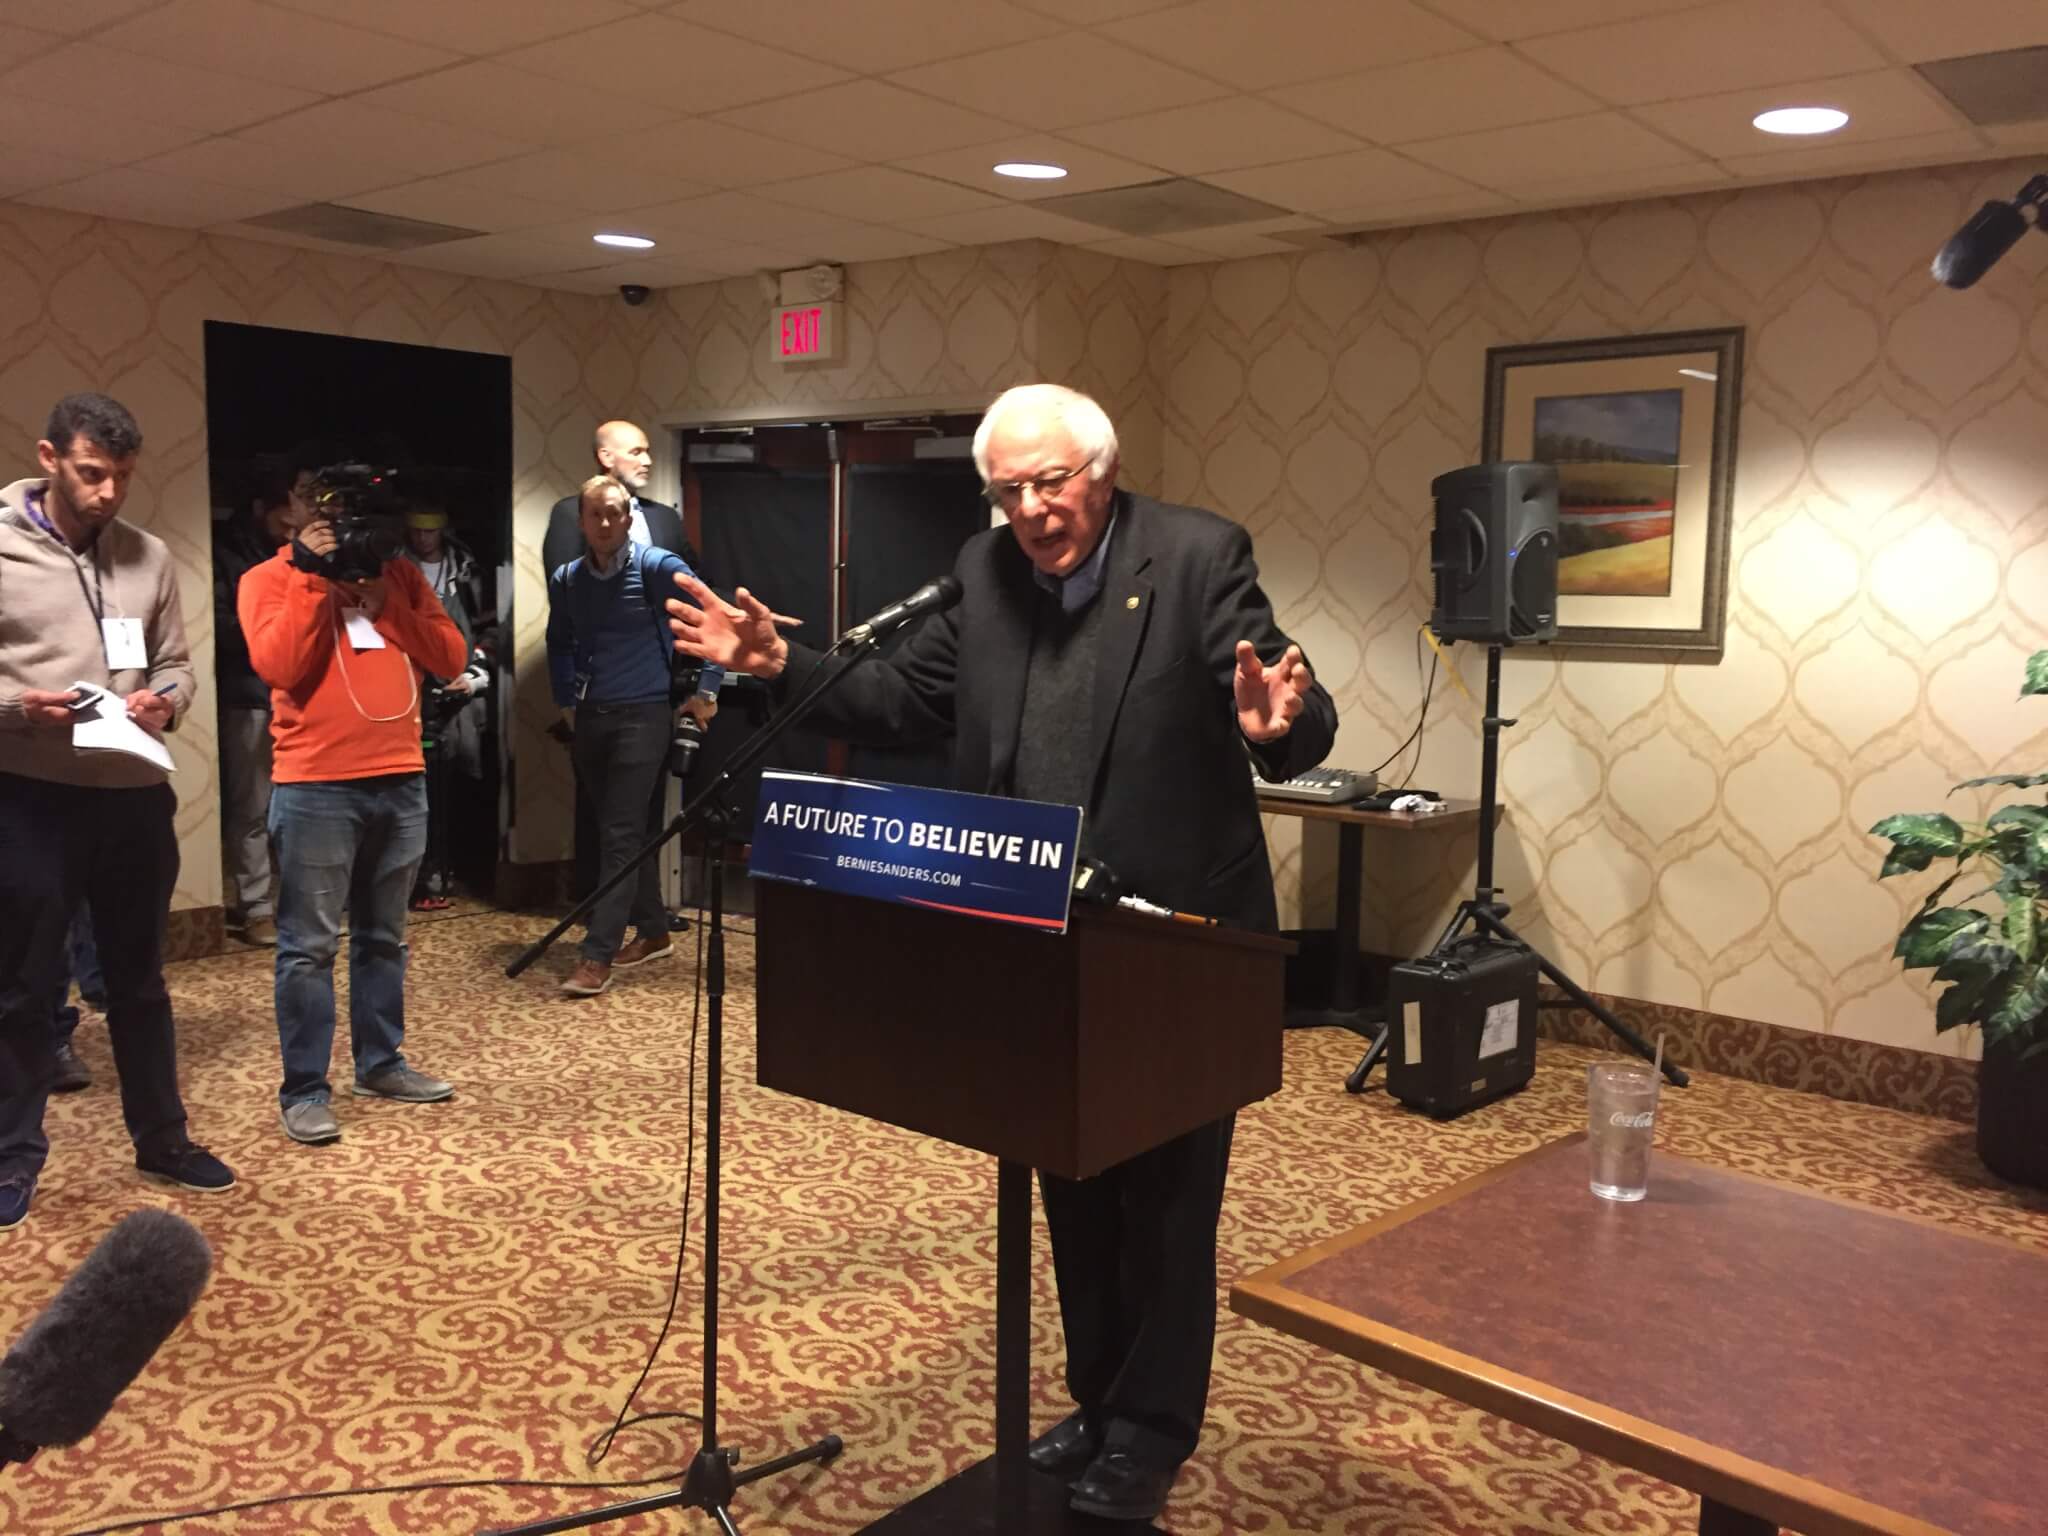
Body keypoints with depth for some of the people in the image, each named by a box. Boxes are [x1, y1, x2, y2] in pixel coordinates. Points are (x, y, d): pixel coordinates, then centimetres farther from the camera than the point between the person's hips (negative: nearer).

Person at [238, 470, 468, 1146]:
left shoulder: (398, 573, 14)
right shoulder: (269, 578, 2)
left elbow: (451, 658, 5)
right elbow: (278, 666, -15)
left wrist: (386, 603, -6)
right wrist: (313, 576, -11)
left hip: (401, 780, 5)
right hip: (316, 787, -4)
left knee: (384, 937, 14)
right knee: (309, 945, -1)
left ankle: (381, 1062, 25)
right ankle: (304, 1090, 6)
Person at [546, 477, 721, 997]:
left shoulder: (656, 566, -9)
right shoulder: (565, 580, 6)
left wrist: (706, 689, -10)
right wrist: (565, 701, 17)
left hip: (642, 715, -6)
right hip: (590, 718, 6)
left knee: (620, 835, -9)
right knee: (622, 832, 12)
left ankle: (597, 955, -8)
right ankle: (653, 932, 26)